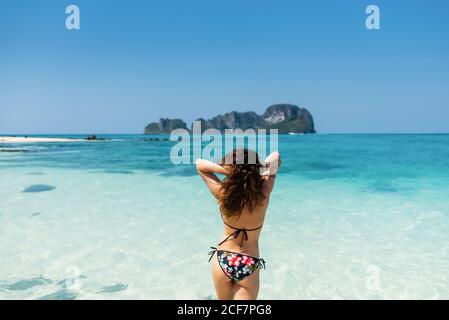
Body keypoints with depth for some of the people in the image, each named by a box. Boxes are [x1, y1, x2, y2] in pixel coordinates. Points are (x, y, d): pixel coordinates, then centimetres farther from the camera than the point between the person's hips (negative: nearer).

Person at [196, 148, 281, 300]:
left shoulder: (222, 194, -19)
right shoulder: (262, 195, -18)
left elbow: (199, 163, -5)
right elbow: (275, 157, -5)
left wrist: (225, 170, -18)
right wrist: (258, 170, -16)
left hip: (222, 261, 2)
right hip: (249, 266, -1)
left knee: (224, 299, 26)